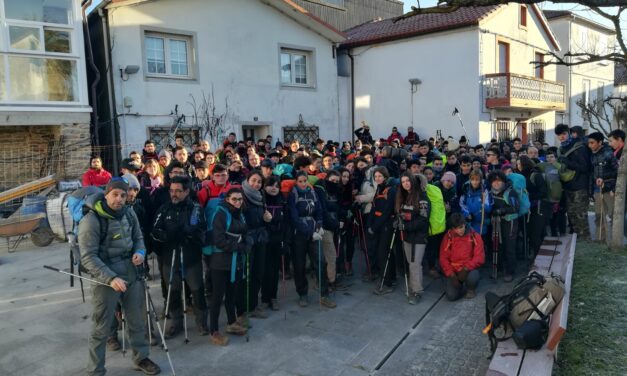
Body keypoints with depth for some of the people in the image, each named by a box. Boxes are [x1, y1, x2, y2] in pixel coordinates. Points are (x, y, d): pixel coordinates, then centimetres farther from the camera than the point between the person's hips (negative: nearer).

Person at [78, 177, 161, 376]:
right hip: (106, 278, -5)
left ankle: (141, 358, 39)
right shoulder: (91, 220, -17)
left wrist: (140, 252, -9)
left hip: (131, 274, 6)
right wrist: (111, 278, -27)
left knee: (137, 320, 19)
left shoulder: (129, 214, 0)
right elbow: (88, 257, -19)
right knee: (101, 327, 7)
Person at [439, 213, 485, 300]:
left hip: (470, 269, -1)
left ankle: (471, 289, 3)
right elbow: (443, 258, -4)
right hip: (453, 271, 1)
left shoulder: (474, 236, -8)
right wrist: (451, 275, -15)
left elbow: (480, 257, -12)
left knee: (473, 277, -35)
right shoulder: (448, 237, -6)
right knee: (451, 296, -17)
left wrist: (466, 268, -26)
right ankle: (460, 285, 19)